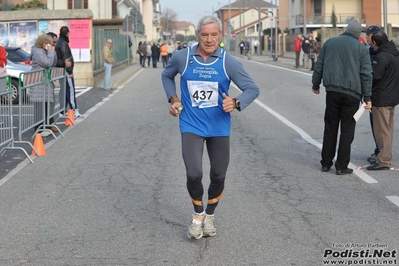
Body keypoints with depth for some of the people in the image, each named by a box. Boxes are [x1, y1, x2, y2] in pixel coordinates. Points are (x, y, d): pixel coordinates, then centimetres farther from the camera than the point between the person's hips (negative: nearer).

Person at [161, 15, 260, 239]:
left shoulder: (228, 62, -10)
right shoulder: (182, 57, -6)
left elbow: (252, 89, -8)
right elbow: (167, 76, 15)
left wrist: (236, 103, -27)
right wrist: (173, 99, 1)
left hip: (219, 128, 1)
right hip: (191, 126, -1)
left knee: (218, 176, 10)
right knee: (194, 174, -13)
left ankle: (210, 215, 37)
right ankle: (198, 214, 17)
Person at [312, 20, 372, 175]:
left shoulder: (330, 43, 7)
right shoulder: (361, 49, 0)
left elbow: (319, 65, 10)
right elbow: (366, 74, -4)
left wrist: (315, 84, 21)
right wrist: (367, 97, -2)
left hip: (332, 91, 3)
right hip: (352, 94, -3)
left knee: (330, 128, 12)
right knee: (347, 130, 3)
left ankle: (326, 163, 15)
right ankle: (341, 166, 4)